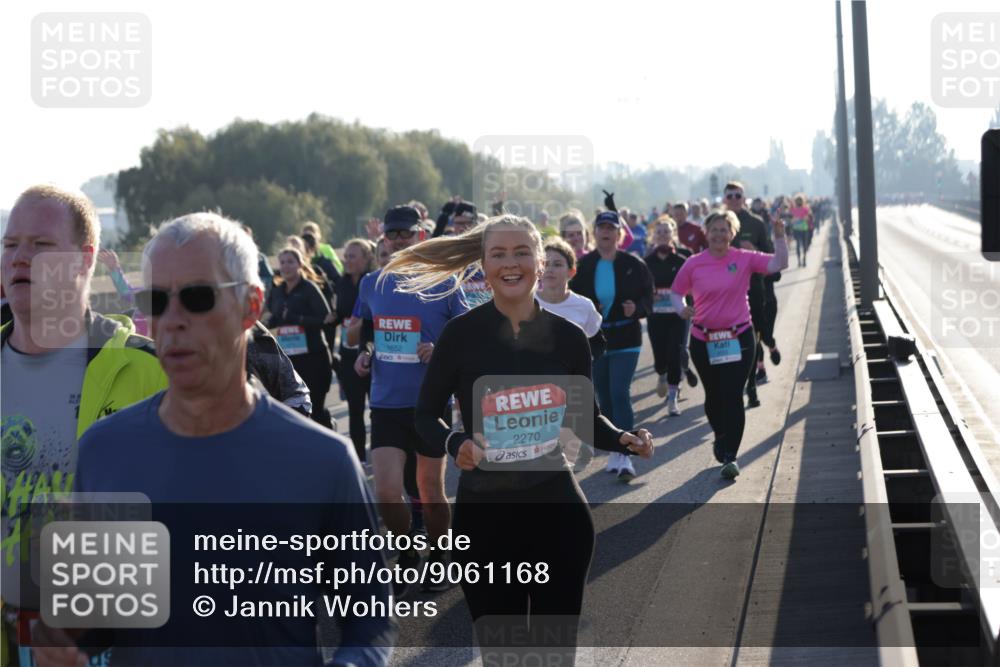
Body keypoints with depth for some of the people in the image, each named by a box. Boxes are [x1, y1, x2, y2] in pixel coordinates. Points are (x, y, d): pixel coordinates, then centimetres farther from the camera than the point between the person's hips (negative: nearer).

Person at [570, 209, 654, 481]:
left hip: (626, 341, -3)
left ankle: (624, 456, -14)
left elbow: (648, 296, 1)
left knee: (620, 394, -13)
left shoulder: (633, 264, -4)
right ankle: (614, 451, 21)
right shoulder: (583, 265, 0)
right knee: (604, 398, 9)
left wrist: (637, 308, -19)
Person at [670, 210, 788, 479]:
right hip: (703, 340, 2)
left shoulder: (744, 259, -2)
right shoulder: (694, 264, 0)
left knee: (733, 396, -8)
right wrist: (681, 309, -10)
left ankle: (730, 456, -3)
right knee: (714, 395, 15)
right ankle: (721, 437, 42)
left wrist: (779, 237, -20)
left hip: (738, 338, -2)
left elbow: (779, 264, -8)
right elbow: (676, 291, 9)